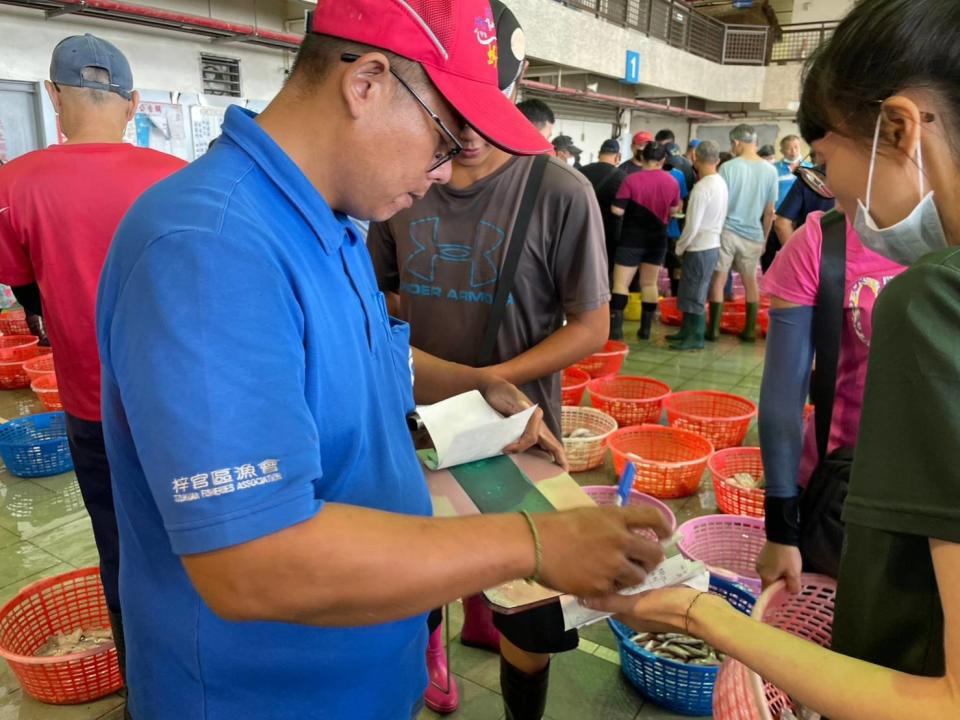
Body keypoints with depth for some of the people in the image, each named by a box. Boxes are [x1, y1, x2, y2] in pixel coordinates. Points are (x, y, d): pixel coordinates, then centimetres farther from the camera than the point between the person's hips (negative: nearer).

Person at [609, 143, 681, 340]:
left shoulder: (632, 179, -14)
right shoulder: (672, 182, 0)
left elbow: (617, 210, -15)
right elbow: (674, 210, 12)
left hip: (632, 238, -4)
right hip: (658, 238, 4)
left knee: (621, 283, -1)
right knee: (649, 284, 13)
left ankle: (615, 328, -10)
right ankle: (646, 328, 16)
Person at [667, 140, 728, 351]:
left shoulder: (702, 187, -19)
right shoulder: (721, 183, 7)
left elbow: (692, 226, -20)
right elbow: (712, 218, 11)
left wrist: (679, 248, -5)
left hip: (700, 248, -9)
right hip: (712, 244, 9)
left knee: (695, 295, 1)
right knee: (690, 292, 17)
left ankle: (696, 338, 8)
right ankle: (687, 330, 26)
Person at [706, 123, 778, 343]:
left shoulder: (728, 167, -8)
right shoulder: (770, 171, 1)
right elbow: (769, 212, 6)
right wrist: (764, 238, 18)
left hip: (727, 231, -3)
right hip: (753, 234, 3)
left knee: (718, 279, 5)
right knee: (751, 282, 14)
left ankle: (714, 329, 5)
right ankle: (750, 330, 17)